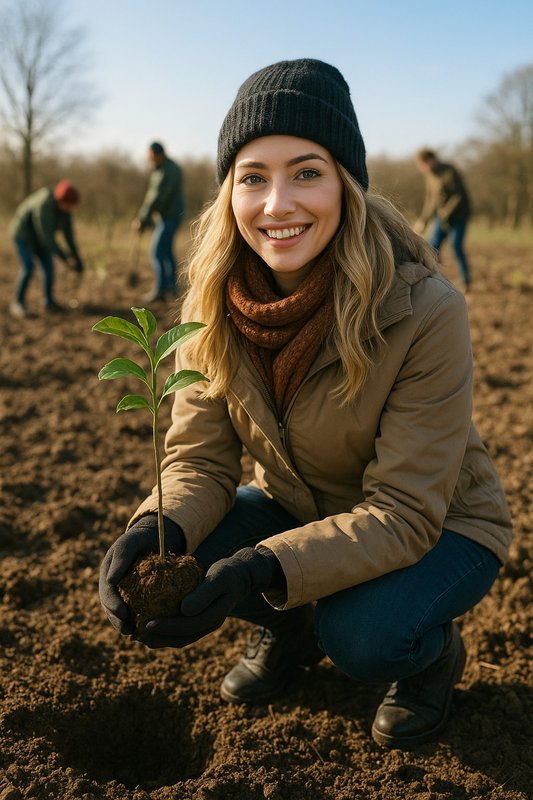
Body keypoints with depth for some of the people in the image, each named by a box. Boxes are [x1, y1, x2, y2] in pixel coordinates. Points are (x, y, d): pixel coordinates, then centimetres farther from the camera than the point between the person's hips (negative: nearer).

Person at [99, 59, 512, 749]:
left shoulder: (425, 311, -31)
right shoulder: (214, 303, -17)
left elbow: (403, 512, -28)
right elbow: (201, 458, -13)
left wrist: (264, 569, -42)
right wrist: (157, 529, -36)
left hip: (437, 528, -4)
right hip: (298, 507, 4)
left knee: (360, 634, -32)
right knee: (165, 558, -18)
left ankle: (431, 650, 6)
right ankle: (288, 629, 13)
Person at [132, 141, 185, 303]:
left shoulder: (169, 171, -22)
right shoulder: (158, 169, 10)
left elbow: (158, 198, -24)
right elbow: (151, 193, 14)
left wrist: (142, 219, -20)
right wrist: (143, 218, 8)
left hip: (172, 215, -10)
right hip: (166, 215, 10)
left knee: (157, 251, -10)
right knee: (166, 250, 16)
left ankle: (160, 290, -7)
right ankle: (171, 286, 26)